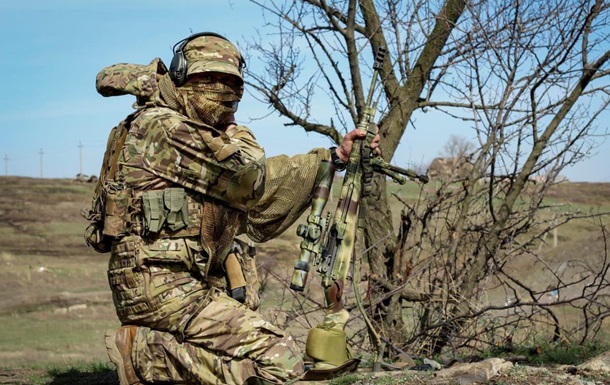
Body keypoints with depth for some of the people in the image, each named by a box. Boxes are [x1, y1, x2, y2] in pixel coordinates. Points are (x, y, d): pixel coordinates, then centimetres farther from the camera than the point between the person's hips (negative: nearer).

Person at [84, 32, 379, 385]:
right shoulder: (163, 127, -11)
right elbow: (252, 179, -15)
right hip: (163, 284, -10)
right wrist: (236, 133, 5)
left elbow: (258, 214, 17)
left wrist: (334, 157, 18)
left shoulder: (206, 140, 18)